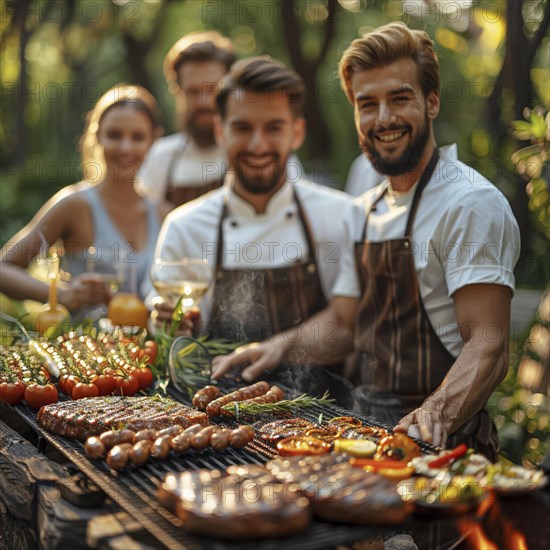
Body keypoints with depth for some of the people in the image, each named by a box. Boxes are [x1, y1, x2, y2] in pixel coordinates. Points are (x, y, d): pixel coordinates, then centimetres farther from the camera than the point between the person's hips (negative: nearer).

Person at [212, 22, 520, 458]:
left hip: (444, 444, -6)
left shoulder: (471, 203, -11)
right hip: (371, 431, 7)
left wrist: (435, 416, -32)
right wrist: (280, 348, 4)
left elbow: (488, 345, -17)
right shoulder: (365, 212, 13)